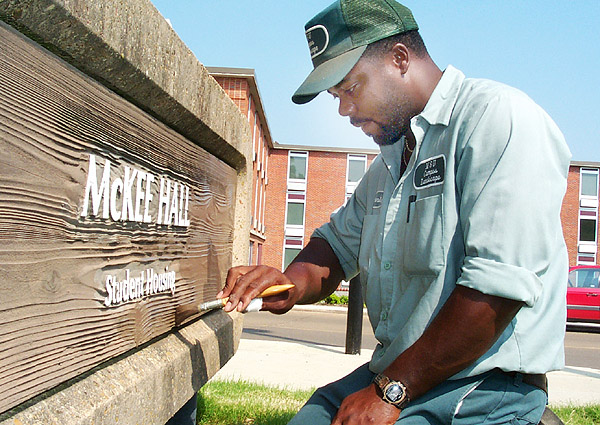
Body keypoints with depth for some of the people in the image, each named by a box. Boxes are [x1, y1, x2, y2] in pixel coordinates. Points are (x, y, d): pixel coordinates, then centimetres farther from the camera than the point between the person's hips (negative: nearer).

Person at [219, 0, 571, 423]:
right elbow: (338, 242, 20)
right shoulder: (390, 160, 16)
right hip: (393, 377, 8)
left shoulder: (499, 116, -13)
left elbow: (501, 284, -22)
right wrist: (294, 282, -4)